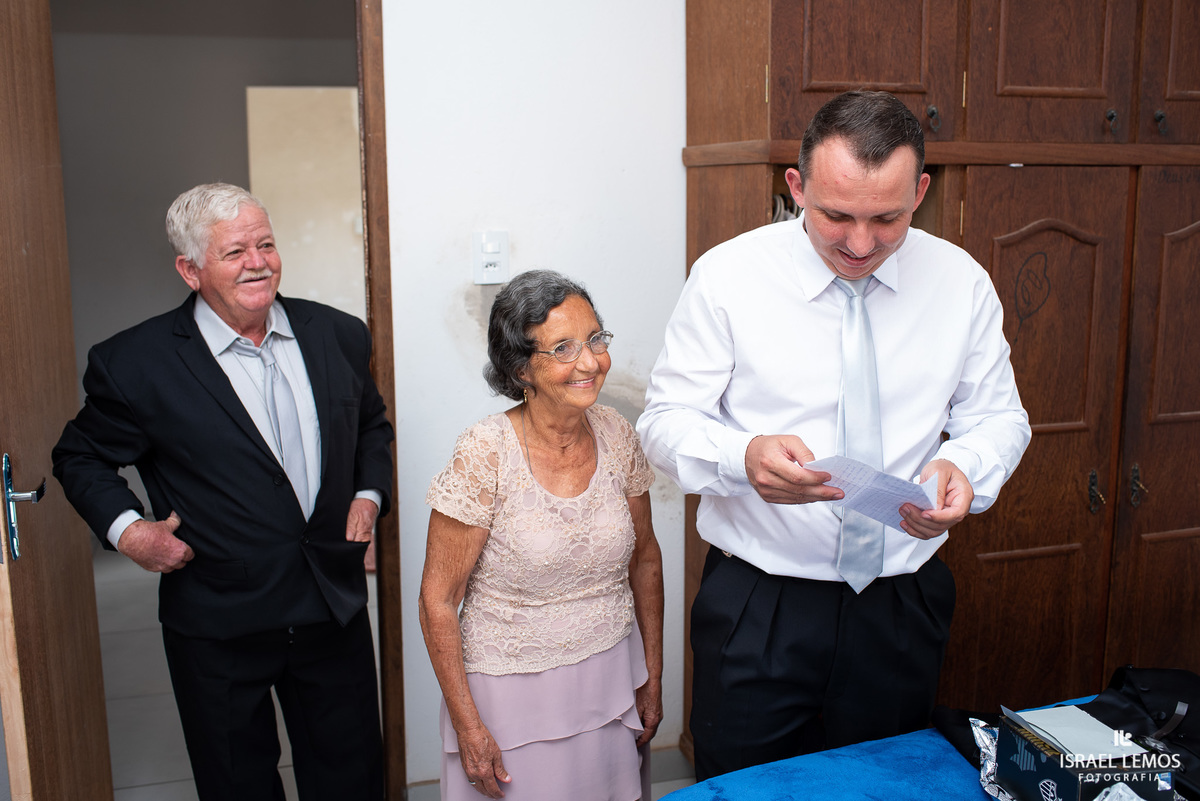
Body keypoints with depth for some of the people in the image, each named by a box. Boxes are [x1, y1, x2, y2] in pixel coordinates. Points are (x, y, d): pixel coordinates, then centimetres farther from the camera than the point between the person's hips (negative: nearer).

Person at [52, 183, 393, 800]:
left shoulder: (339, 336, 0)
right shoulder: (135, 364, -11)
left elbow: (371, 423, 17)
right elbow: (81, 457, 4)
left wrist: (369, 493, 2)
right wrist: (125, 529, -11)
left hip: (335, 610, 3)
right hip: (218, 627, -2)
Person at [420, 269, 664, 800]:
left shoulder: (618, 437, -6)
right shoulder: (485, 455, -19)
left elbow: (644, 560, 6)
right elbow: (438, 600, -13)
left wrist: (652, 677, 8)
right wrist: (468, 726, -12)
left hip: (612, 684, 4)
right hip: (513, 694, -4)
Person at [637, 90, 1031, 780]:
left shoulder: (961, 283, -1)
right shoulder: (728, 276, -10)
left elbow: (1000, 417, 7)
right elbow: (668, 419, -8)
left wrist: (962, 465, -17)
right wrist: (743, 455, -29)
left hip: (903, 608, 3)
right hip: (756, 607, -2)